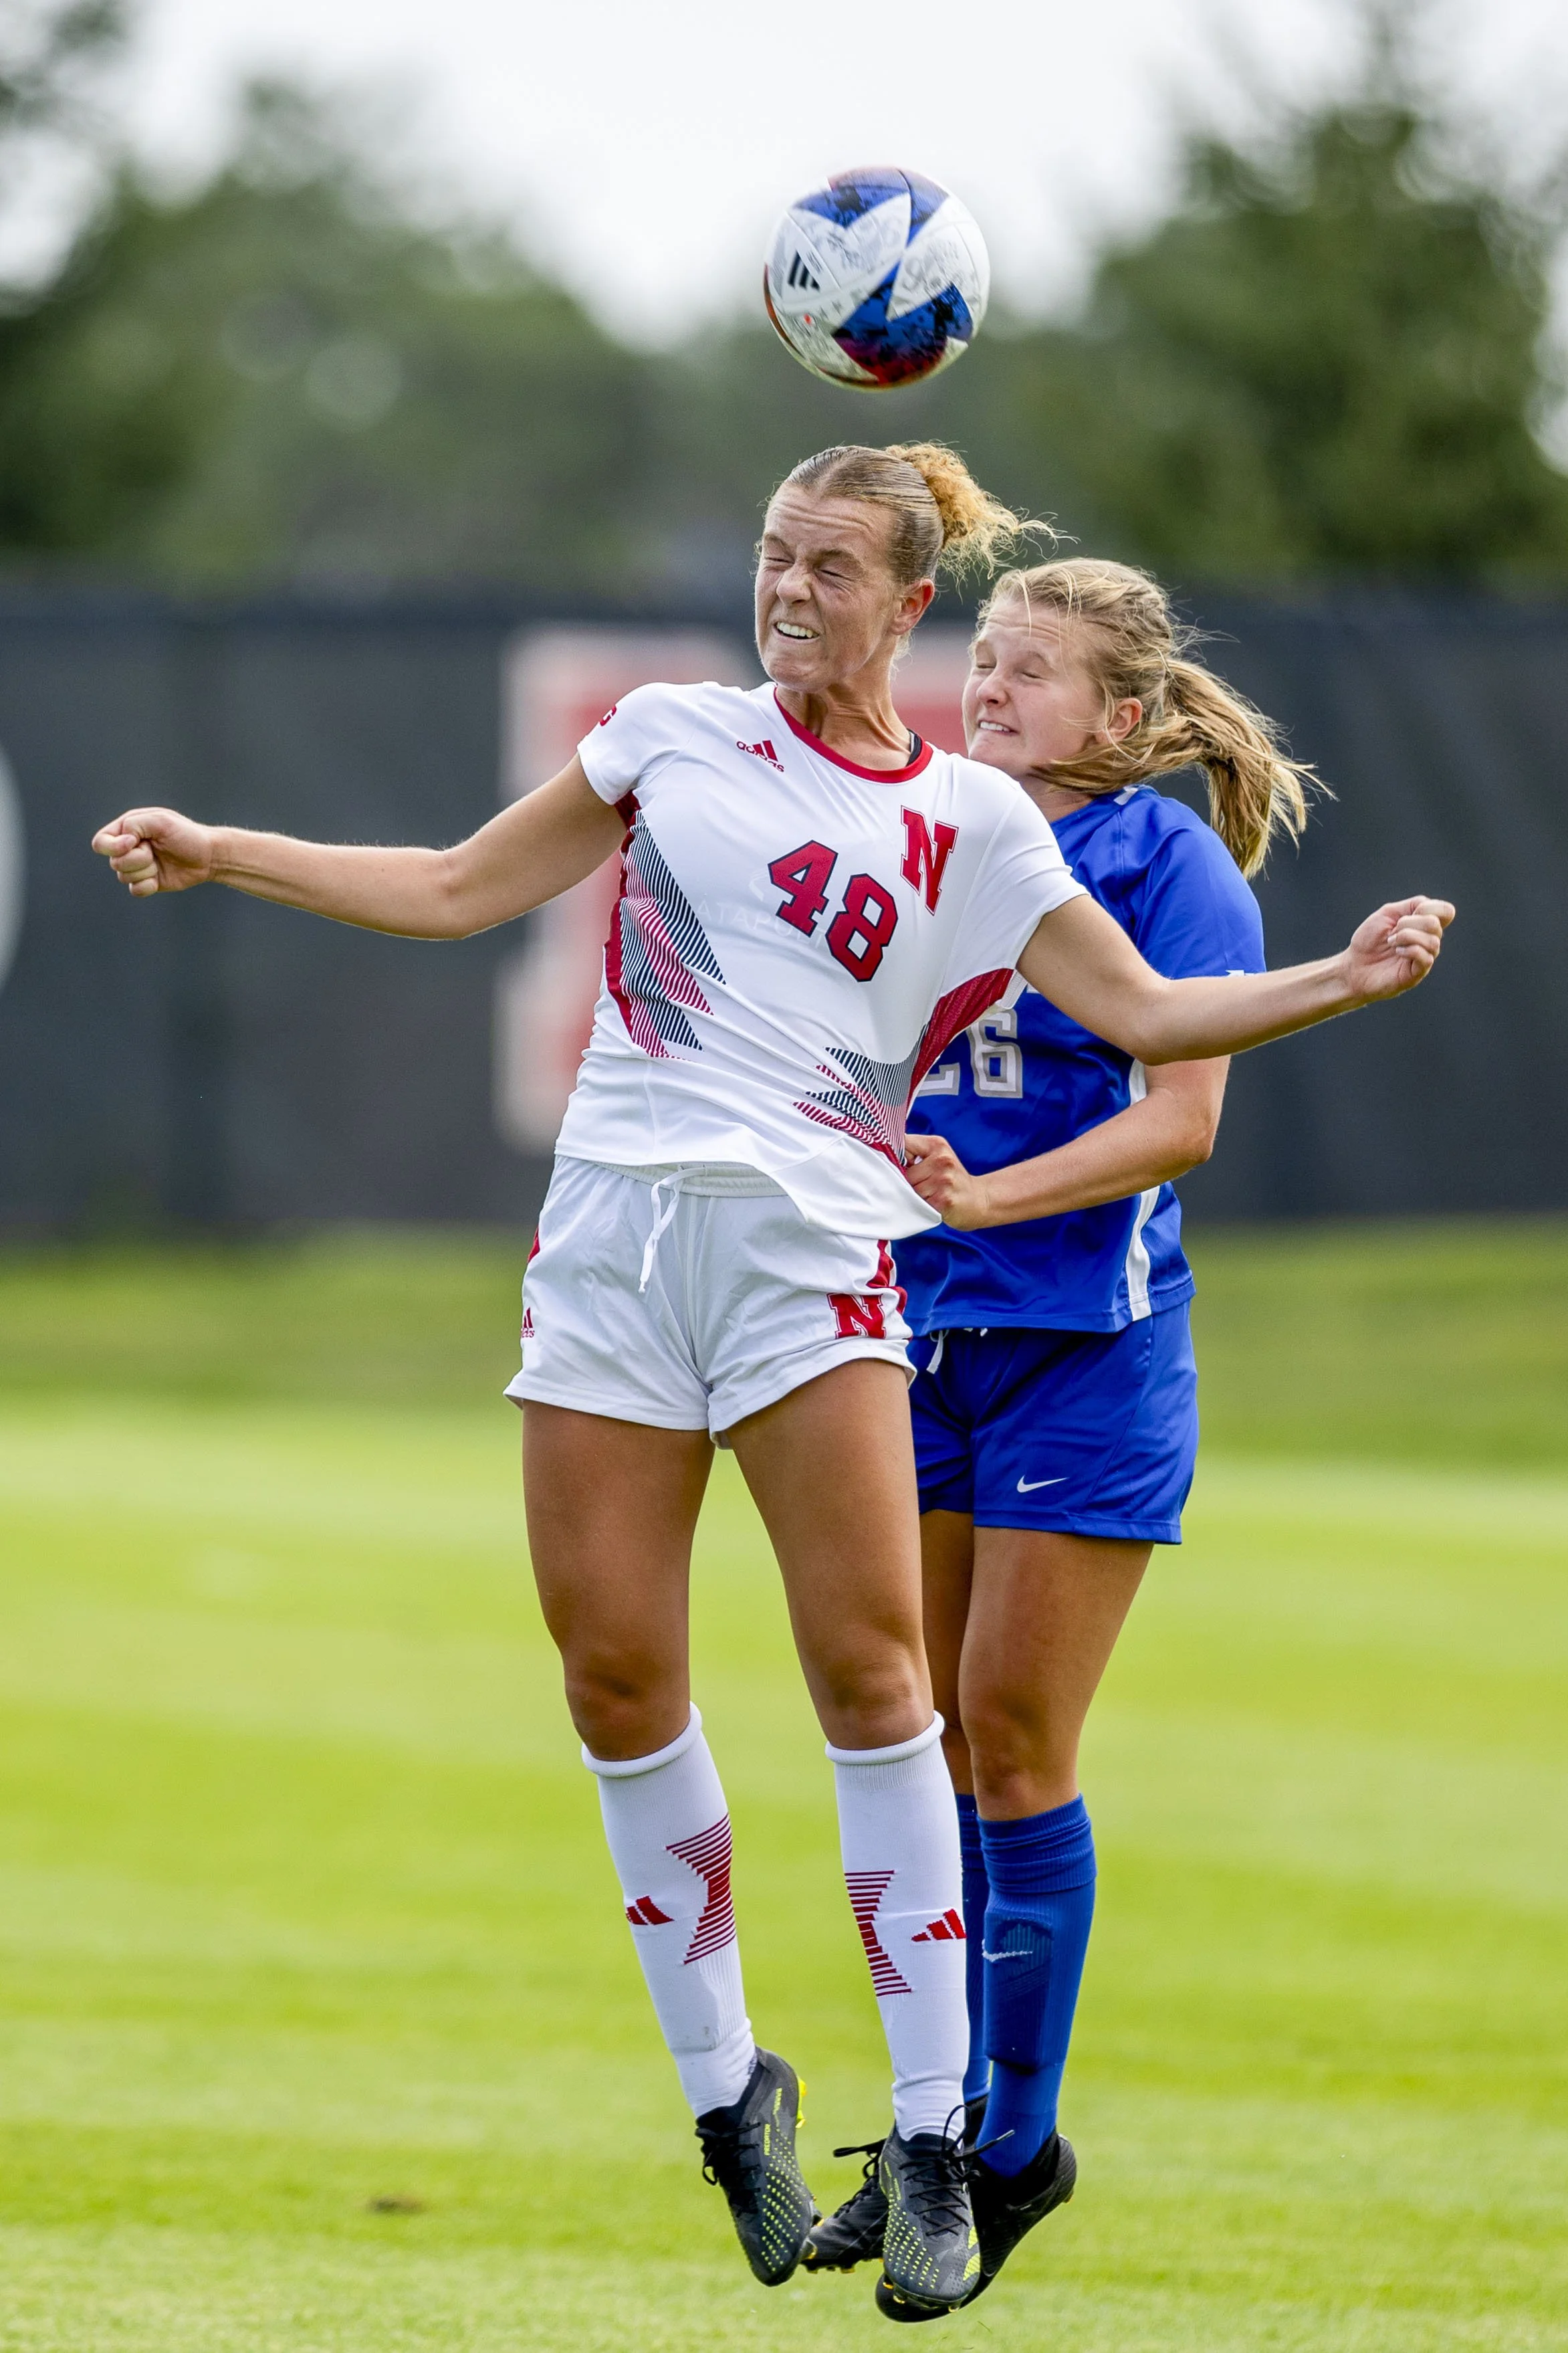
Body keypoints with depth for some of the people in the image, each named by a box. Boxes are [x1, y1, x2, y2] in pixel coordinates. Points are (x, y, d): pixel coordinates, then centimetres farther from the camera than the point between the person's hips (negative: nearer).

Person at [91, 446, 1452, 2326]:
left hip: (808, 1247, -2)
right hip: (614, 1227, 2)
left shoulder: (971, 821, 10)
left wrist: (1344, 979, -2)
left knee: (868, 1674, -12)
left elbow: (1143, 1013, 12)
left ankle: (932, 2135, -8)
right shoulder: (673, 735, 15)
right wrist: (218, 854, 14)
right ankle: (725, 2090, 13)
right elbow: (456, 892, 20)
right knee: (616, 1678, -2)